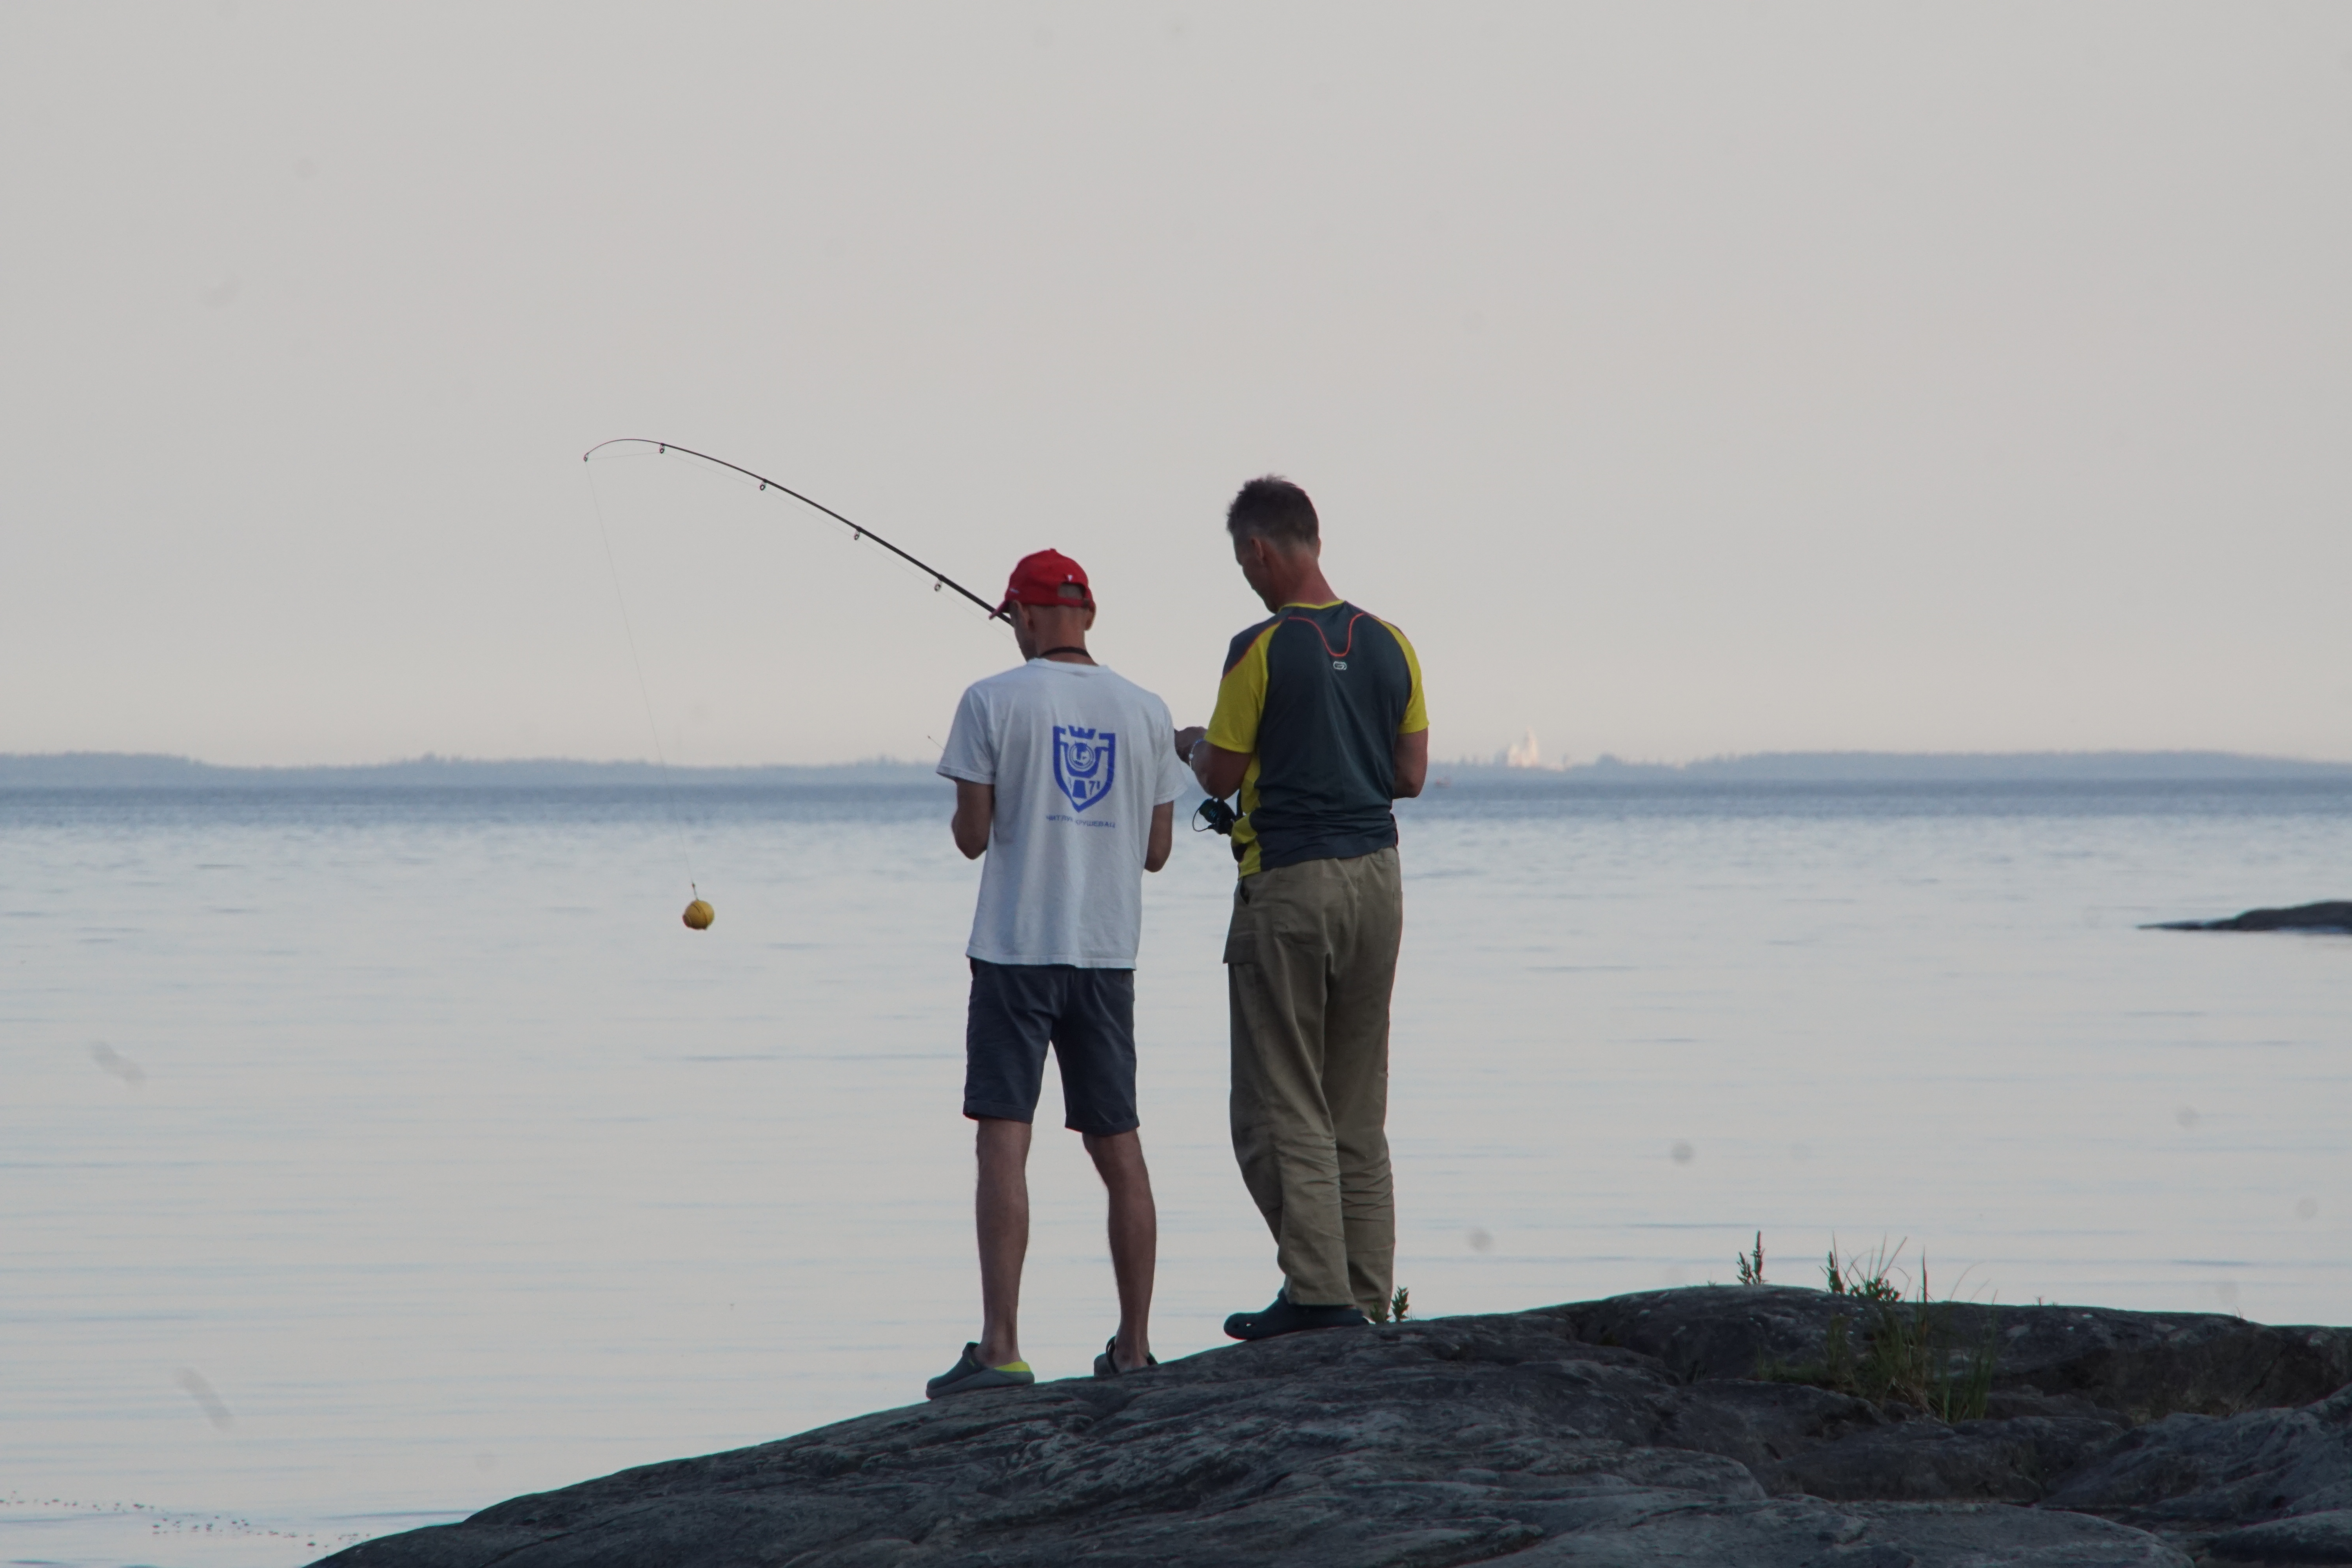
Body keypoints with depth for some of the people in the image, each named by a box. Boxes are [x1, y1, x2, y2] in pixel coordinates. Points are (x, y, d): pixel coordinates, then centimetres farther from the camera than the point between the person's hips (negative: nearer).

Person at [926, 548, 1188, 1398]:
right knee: (1118, 1150, 11)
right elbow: (1156, 850, 10)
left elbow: (972, 837, -6)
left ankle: (1000, 1348, -16)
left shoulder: (994, 702, -6)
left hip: (1016, 951, -4)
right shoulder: (1146, 712, 7)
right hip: (1108, 954, 4)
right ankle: (1134, 1345, 15)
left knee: (1003, 1144, -7)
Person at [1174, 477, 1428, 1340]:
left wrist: (1193, 744, 15)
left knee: (1281, 1106, -1)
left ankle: (1318, 1292, -8)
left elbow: (1220, 777, -7)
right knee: (1358, 1112, 11)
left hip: (1289, 883, -6)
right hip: (1375, 878, 6)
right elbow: (1410, 775, 8)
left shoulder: (1262, 650, -12)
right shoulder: (1389, 645, 5)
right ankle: (1367, 1300, 10)